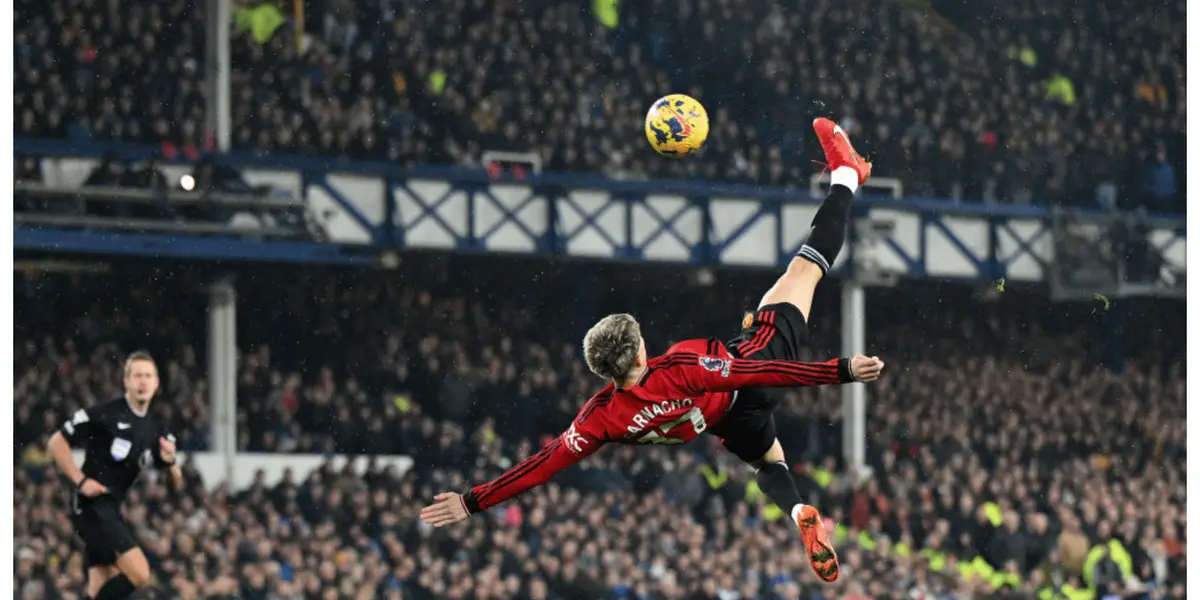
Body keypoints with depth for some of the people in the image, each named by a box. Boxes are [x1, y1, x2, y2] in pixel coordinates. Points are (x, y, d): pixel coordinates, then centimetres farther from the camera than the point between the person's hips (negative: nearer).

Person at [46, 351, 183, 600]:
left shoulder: (154, 430, 12)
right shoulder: (104, 414, -8)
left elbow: (175, 486, 16)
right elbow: (57, 442, -5)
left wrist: (170, 463, -5)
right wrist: (81, 481, -14)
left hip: (111, 508, 8)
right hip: (91, 505, -8)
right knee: (139, 574, -20)